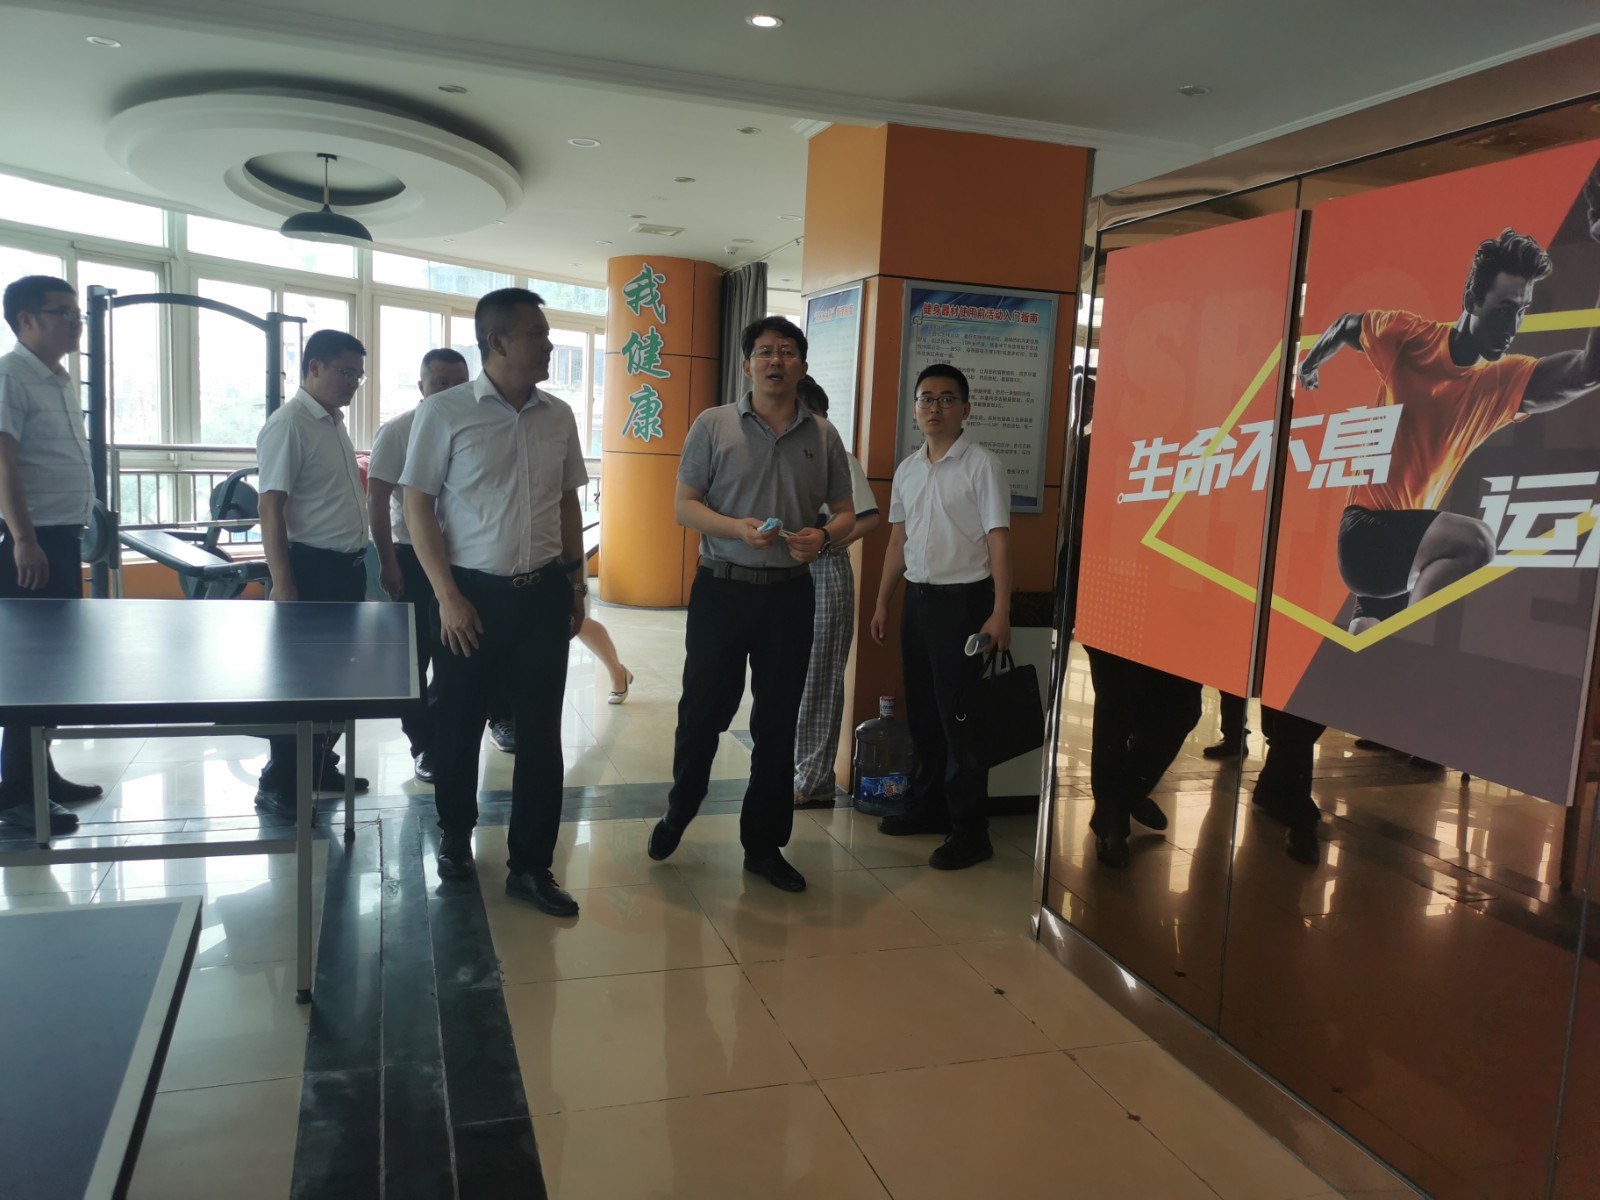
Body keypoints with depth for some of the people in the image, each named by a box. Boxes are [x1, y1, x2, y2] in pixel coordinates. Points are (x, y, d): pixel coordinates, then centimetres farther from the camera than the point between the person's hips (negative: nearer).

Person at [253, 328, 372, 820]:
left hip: (347, 567, 9)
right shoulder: (288, 425, -14)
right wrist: (282, 584, -23)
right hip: (311, 568, -9)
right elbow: (270, 509, -19)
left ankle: (319, 766, 29)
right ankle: (278, 785, 9)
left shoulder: (334, 423, 13)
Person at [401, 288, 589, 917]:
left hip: (544, 594, 3)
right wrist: (448, 595, -11)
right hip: (472, 593, -3)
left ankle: (531, 865, 16)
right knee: (459, 725, 11)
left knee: (541, 731, 4)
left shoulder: (558, 416, 6)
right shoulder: (445, 411, -7)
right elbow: (418, 505, -6)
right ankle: (455, 835, 35)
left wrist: (576, 580, 11)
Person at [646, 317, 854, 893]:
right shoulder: (713, 425, 1)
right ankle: (677, 813, 33)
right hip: (722, 589, -2)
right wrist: (738, 528, -19)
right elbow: (684, 505, -2)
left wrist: (822, 536, -12)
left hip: (789, 593, 2)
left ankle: (764, 845, 22)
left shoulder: (823, 435, 7)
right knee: (702, 711, 7)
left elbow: (845, 513, 10)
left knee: (778, 723, 8)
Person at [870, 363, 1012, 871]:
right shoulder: (907, 469, 10)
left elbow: (999, 541, -12)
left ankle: (970, 830, 5)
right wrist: (882, 603, 16)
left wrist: (1000, 612, -18)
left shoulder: (982, 465, -9)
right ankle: (928, 805, 29)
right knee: (921, 711, 14)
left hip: (962, 600, -6)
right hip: (917, 597, 7)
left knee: (959, 716, -3)